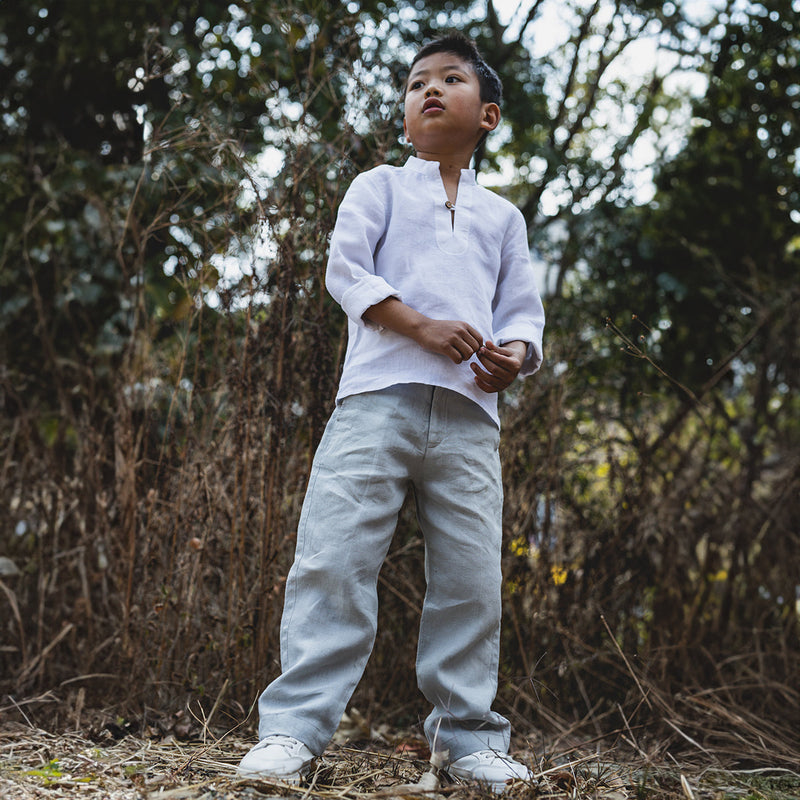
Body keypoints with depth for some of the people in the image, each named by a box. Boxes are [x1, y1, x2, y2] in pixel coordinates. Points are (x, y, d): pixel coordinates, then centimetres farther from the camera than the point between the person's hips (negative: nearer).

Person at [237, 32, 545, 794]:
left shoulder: (502, 215, 25)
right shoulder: (379, 187, 16)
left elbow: (522, 310, 19)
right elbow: (345, 268, 1)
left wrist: (515, 355, -5)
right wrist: (423, 327, -13)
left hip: (469, 416, 3)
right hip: (378, 395, -2)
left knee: (472, 576, 0)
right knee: (333, 557, -11)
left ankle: (466, 733, 12)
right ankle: (294, 726, -5)